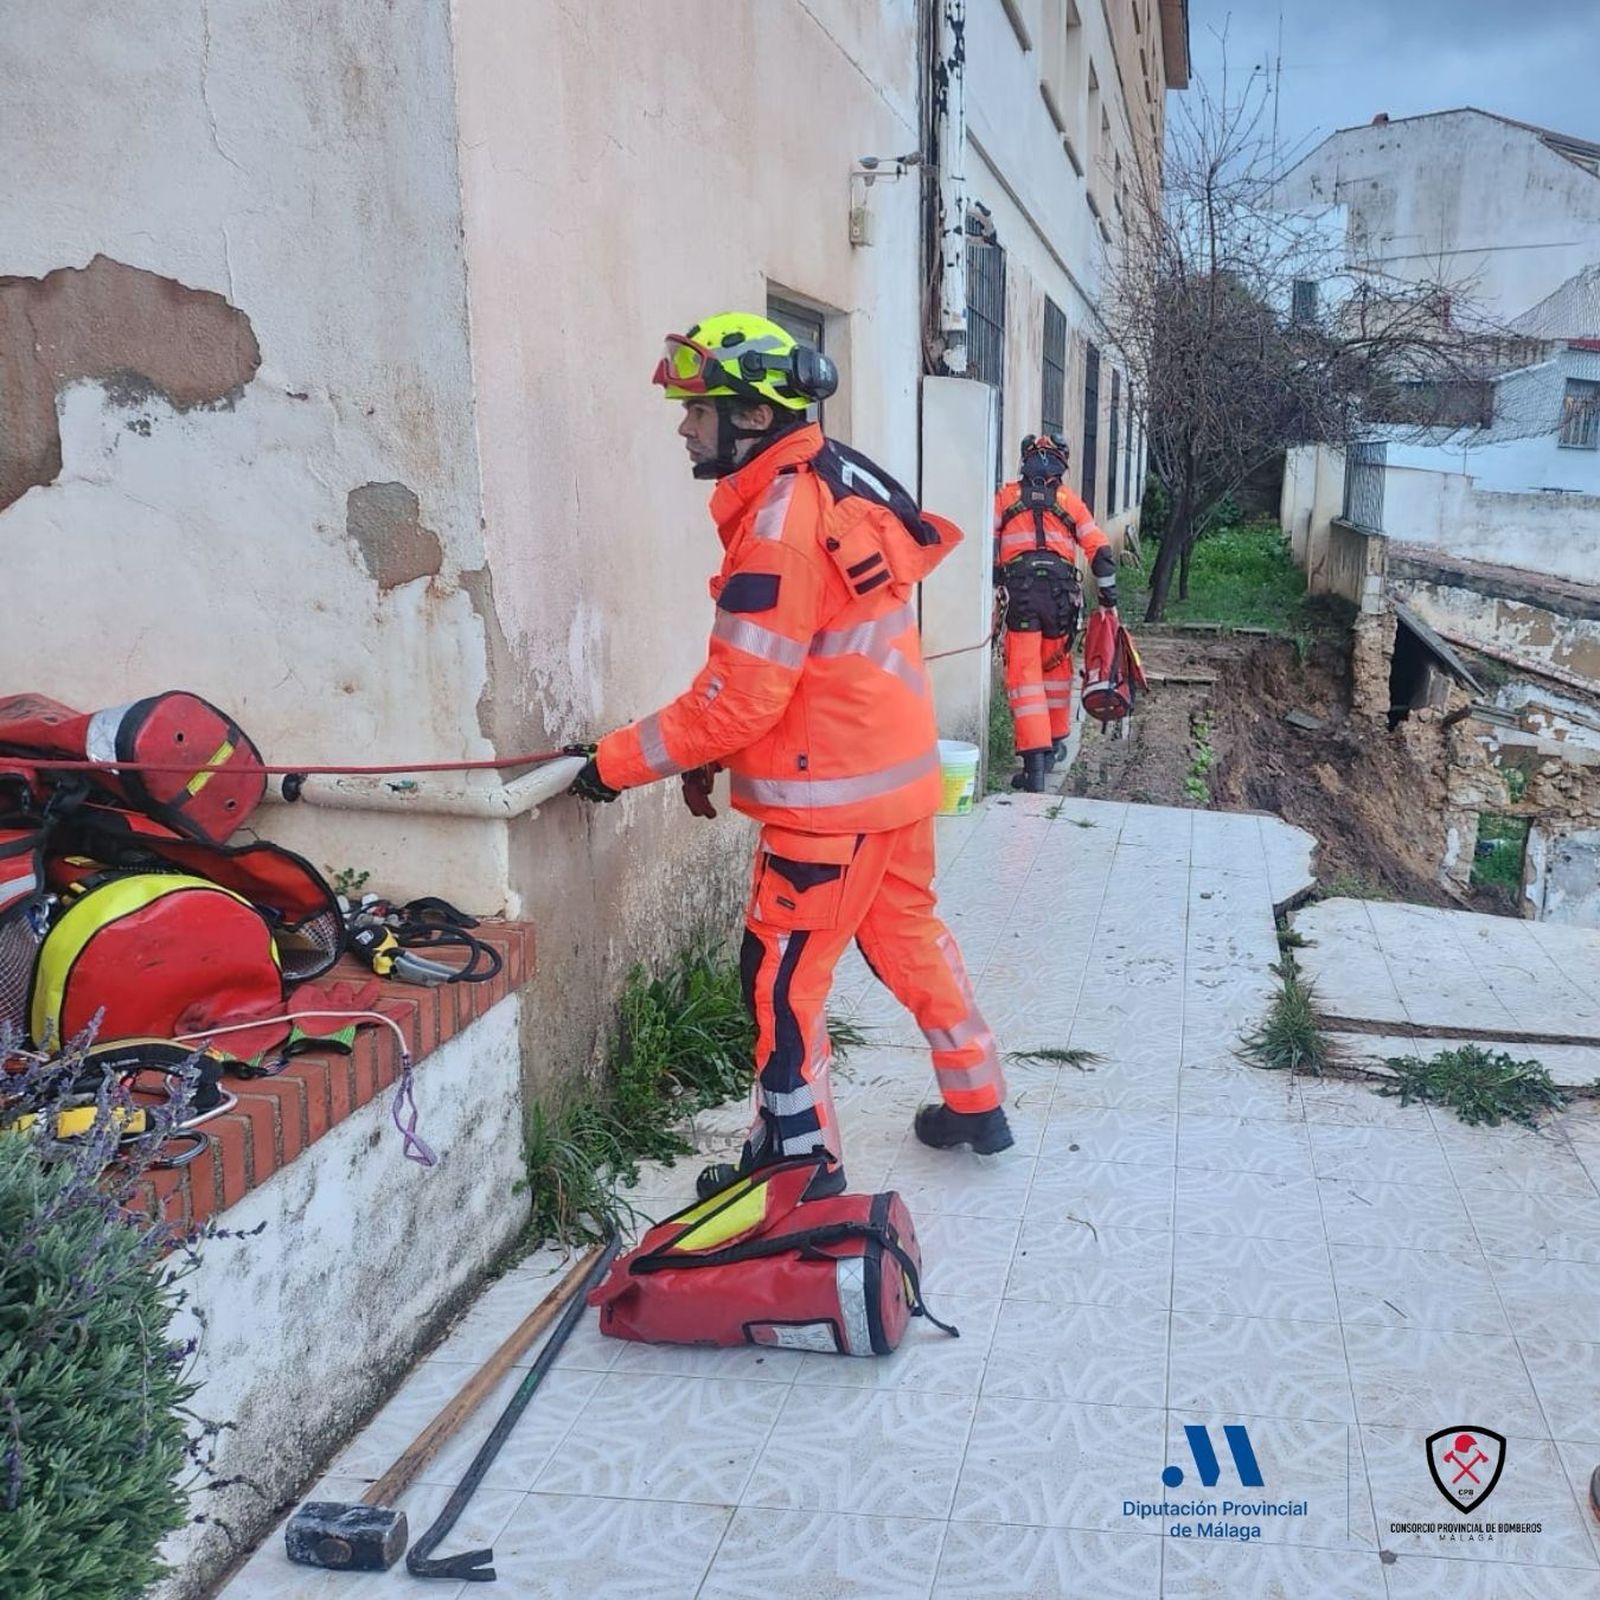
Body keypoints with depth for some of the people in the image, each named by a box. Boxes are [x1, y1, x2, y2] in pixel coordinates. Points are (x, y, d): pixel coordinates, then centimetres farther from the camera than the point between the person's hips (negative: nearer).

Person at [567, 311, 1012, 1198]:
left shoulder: (780, 524, -21)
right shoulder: (836, 481, 8)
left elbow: (740, 696, -22)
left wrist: (620, 760, -12)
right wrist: (711, 752, 12)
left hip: (834, 792, -9)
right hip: (896, 767, 10)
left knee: (781, 975, 4)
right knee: (908, 934, 21)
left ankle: (801, 1160, 17)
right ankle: (978, 1105, 36)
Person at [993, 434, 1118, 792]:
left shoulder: (1006, 497, 9)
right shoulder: (1070, 501, 11)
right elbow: (1099, 550, 10)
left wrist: (994, 585, 15)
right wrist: (1109, 594, 17)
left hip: (1019, 591, -2)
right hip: (1062, 593, 2)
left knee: (1024, 673, -6)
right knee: (1056, 666, 20)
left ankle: (1035, 761, -16)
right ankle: (1055, 741, 33)